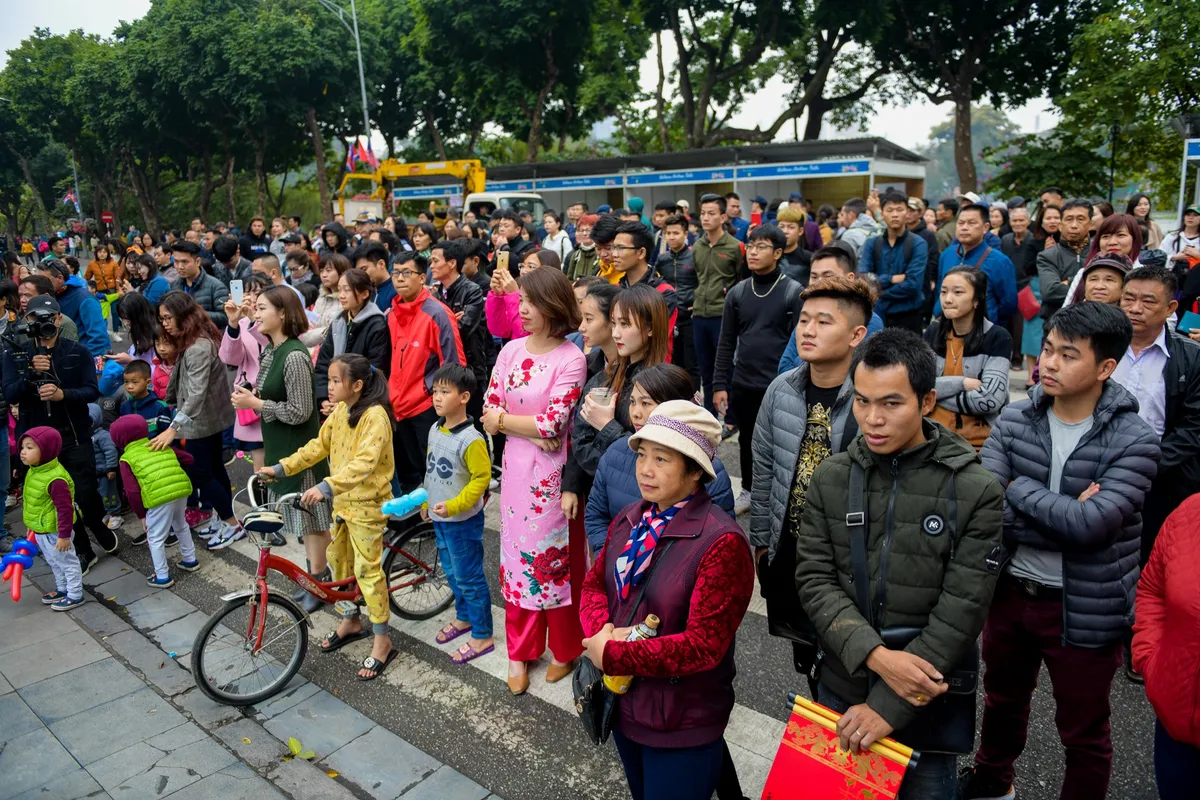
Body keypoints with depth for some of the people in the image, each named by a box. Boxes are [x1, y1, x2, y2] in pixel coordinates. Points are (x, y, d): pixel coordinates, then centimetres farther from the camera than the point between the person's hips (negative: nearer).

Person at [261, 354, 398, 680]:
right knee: (337, 561, 19)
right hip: (342, 501, 9)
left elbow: (364, 462, -34)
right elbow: (318, 446, 11)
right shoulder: (339, 412, 5)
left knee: (367, 569, -4)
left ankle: (382, 641, 9)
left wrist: (325, 487, -43)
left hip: (368, 504, -9)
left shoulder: (375, 415, -23)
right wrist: (281, 468, 2)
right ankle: (351, 622, 38)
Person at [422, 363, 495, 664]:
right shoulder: (434, 429, 2)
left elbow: (482, 478, -20)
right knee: (452, 572, 22)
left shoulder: (471, 440, -24)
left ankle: (482, 636, 16)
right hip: (440, 518, 8)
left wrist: (453, 505, -25)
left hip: (463, 521, -8)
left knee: (469, 578, 2)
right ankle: (463, 617, 42)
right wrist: (426, 502, 19)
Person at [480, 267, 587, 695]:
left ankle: (564, 650, 30)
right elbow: (490, 412, 1)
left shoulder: (571, 359, -13)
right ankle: (520, 651, 30)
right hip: (516, 467, 5)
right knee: (517, 554, 13)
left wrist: (503, 418, -8)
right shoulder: (511, 350, 4)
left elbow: (551, 423, -20)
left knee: (557, 557, 8)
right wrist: (533, 428, -14)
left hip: (553, 473, -5)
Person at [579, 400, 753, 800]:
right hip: (623, 703, 7)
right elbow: (594, 583, 6)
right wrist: (602, 629, -16)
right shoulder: (629, 520, -1)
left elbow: (704, 645, -26)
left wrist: (612, 656, -21)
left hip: (682, 725, -7)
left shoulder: (721, 542, -24)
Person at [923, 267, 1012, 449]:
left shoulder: (998, 337, -5)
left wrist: (936, 393, -8)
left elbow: (990, 399, -15)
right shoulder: (933, 332, 6)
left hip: (977, 441, -2)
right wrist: (963, 383, -14)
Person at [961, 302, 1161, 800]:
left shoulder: (1134, 443, -16)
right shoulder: (1013, 421, -7)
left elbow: (1091, 524, -28)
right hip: (1011, 591, 4)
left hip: (1084, 609, -4)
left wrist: (1018, 489, -18)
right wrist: (1063, 514, -26)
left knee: (1083, 732, 16)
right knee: (1002, 700, 27)